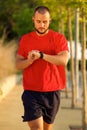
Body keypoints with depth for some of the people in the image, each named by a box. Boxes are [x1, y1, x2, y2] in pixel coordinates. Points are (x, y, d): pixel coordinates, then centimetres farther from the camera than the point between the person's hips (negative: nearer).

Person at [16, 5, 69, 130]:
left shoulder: (59, 38, -1)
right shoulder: (25, 39, 6)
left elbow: (63, 60, -17)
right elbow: (18, 64, 4)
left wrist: (41, 55, -28)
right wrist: (29, 60, -18)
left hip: (52, 92, 0)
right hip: (31, 92, 0)